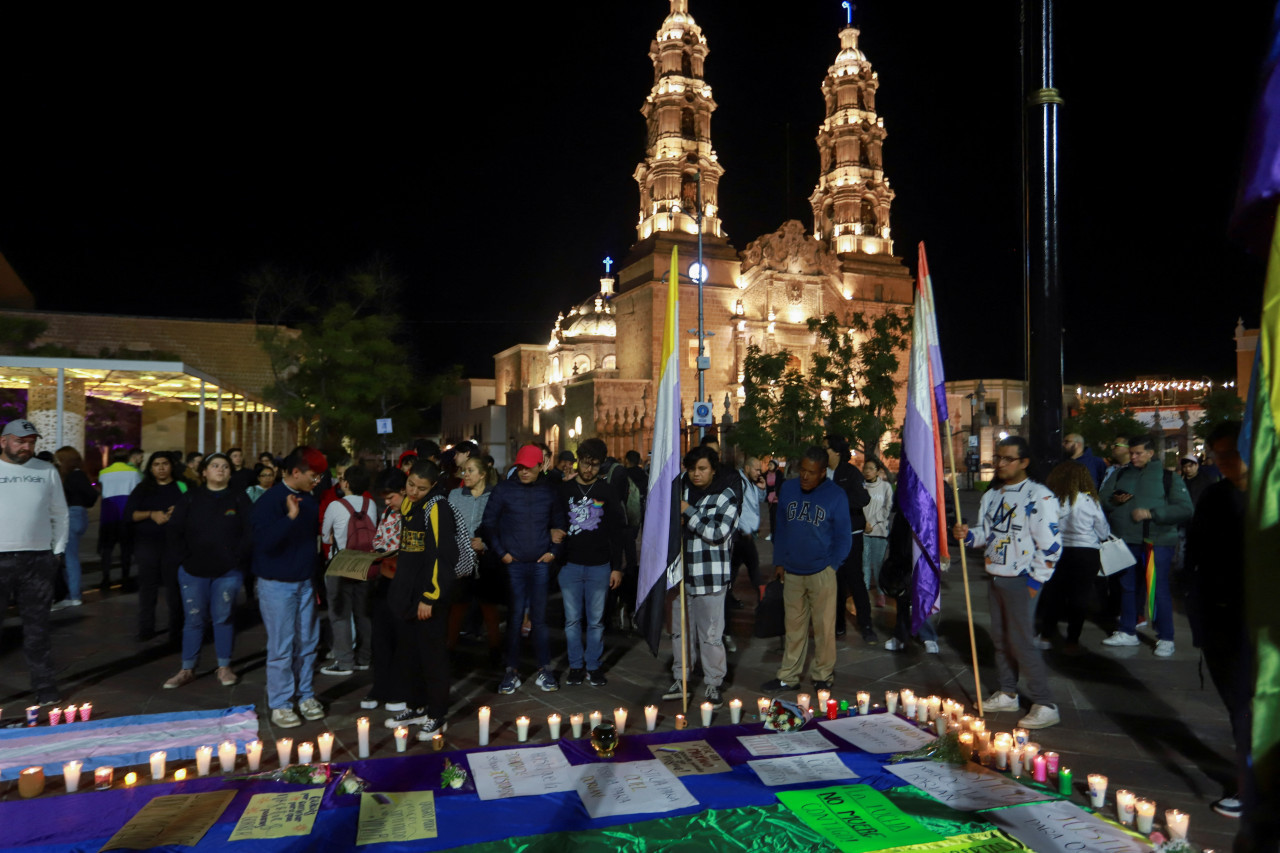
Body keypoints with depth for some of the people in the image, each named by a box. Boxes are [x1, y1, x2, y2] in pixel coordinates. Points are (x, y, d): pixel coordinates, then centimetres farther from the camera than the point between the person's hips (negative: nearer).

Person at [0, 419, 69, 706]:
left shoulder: (47, 472, 9)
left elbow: (60, 514, 13)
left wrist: (57, 551, 7)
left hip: (38, 559, 2)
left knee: (37, 627, 8)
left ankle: (46, 691, 13)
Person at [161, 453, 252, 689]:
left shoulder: (239, 499, 2)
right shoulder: (191, 499, 5)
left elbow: (251, 532, -4)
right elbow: (173, 530, 3)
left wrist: (237, 558, -10)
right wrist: (183, 559, -5)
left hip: (228, 571, -1)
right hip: (193, 571, 1)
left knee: (223, 618, 5)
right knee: (193, 619, 6)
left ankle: (224, 667, 17)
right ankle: (187, 670, 18)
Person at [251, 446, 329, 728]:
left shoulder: (309, 500, 6)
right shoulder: (270, 501, -15)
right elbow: (264, 542, -25)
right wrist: (290, 517, -36)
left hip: (304, 582, 7)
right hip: (277, 585, -6)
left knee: (307, 642, 11)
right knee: (281, 647, -1)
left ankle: (306, 696, 25)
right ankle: (279, 705, 11)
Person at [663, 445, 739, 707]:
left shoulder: (727, 496, -7)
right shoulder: (682, 490, 8)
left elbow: (718, 534, -16)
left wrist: (688, 512, -14)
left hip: (710, 576, -5)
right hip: (681, 572, 5)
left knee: (710, 633, 0)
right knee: (680, 629, 14)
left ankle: (713, 684, 14)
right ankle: (681, 679, 27)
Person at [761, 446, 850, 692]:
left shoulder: (836, 496, -3)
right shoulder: (788, 489, 6)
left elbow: (844, 538, 2)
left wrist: (831, 564, -7)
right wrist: (779, 561, 7)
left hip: (821, 573, -3)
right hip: (791, 572, 3)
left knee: (824, 626, 3)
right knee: (794, 626, 10)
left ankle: (823, 676, 17)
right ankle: (788, 676, 18)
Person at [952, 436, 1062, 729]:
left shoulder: (1039, 496, -13)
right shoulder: (991, 495, 11)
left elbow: (1050, 544, -16)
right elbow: (985, 531, 19)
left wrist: (1035, 581, -15)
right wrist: (967, 534, -3)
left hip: (1021, 581, -8)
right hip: (996, 577, 8)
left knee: (1021, 641, -7)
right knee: (1000, 638, 15)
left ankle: (1045, 706, 3)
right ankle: (1008, 694, 29)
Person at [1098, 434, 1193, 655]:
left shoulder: (1168, 477, -1)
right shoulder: (1120, 475, 12)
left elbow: (1185, 510, -9)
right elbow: (1101, 499, 12)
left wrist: (1151, 513, -18)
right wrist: (1114, 501, -10)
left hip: (1157, 541, -5)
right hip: (1125, 541, 5)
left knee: (1159, 589, -3)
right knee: (1126, 586, 13)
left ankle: (1165, 638, 8)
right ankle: (1127, 632, 26)